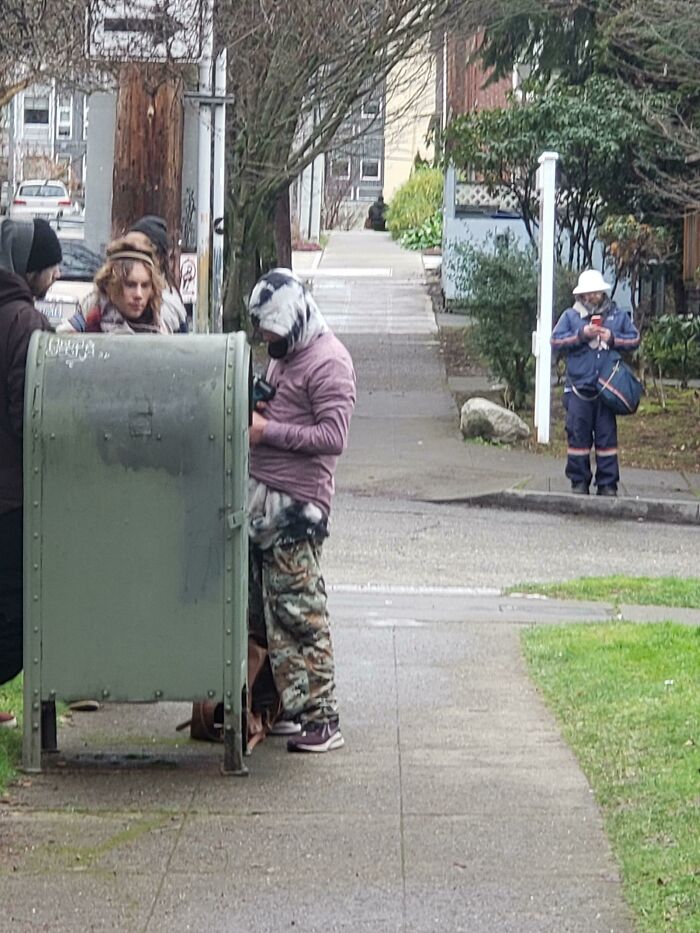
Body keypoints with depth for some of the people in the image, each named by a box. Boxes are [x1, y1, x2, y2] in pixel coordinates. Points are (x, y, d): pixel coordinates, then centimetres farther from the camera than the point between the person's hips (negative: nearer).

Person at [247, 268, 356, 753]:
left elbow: (333, 436, -18)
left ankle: (321, 719, -6)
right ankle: (288, 704, 15)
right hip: (263, 496, 10)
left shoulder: (329, 362, -10)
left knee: (299, 611, -9)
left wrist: (267, 431, -16)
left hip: (297, 503, -10)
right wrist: (251, 413, 12)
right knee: (263, 610, 9)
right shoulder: (283, 354, 20)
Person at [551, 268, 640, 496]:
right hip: (579, 387, -1)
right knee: (579, 434, 0)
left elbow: (634, 339, 10)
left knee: (607, 435, 1)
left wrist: (613, 338, -6)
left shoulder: (618, 315, 10)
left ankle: (607, 483, 5)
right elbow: (556, 340, 0)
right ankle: (579, 481, 8)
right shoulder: (570, 316, 6)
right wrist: (581, 335, -11)